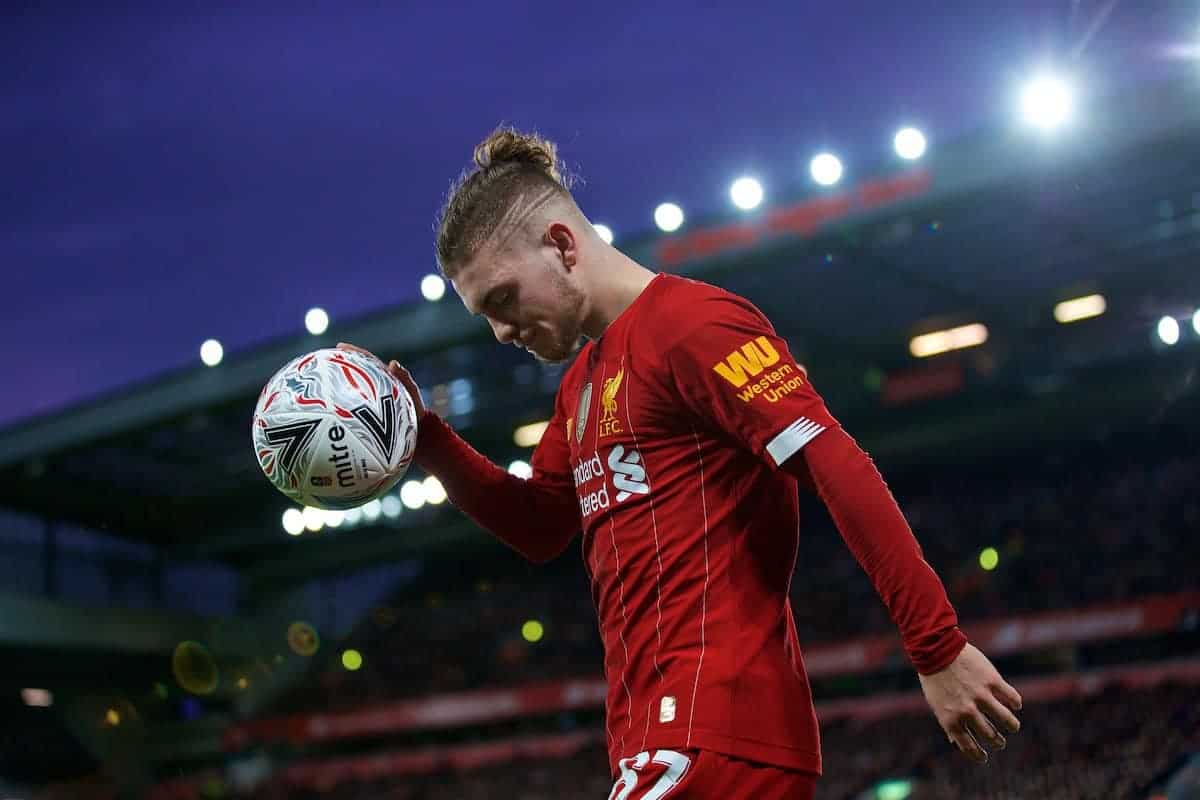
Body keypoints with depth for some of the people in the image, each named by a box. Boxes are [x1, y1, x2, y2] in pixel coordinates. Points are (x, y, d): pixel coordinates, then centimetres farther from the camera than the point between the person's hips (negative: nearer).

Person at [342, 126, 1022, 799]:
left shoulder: (691, 322, -9)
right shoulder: (583, 380, 20)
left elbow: (840, 470, -17)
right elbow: (539, 528, 26)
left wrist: (939, 649, -21)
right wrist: (425, 437, 13)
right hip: (656, 738, 9)